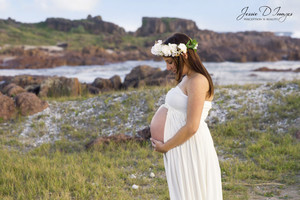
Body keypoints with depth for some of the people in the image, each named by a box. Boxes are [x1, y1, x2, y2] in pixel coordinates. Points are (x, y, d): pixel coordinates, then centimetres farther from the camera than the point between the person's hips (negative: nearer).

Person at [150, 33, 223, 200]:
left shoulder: (198, 81, -17)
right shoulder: (185, 79, 13)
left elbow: (191, 127, -22)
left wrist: (165, 146, -11)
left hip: (192, 151, -9)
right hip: (179, 150, 9)